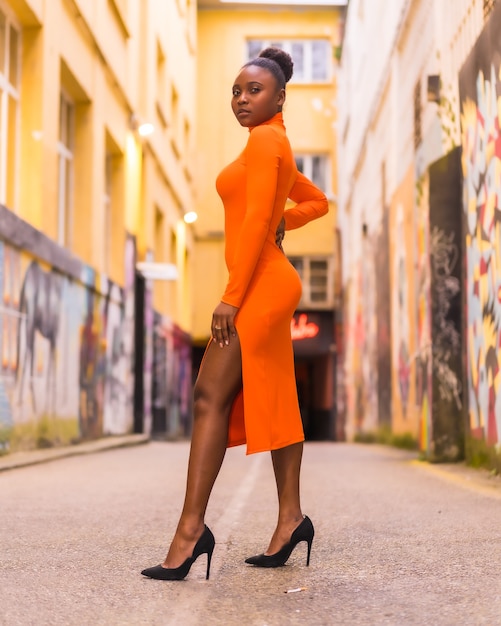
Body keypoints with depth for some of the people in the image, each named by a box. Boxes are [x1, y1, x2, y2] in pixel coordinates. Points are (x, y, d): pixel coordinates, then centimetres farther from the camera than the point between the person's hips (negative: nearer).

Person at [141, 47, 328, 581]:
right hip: (269, 282, 11)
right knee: (271, 401, 9)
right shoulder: (275, 145, 21)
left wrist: (232, 296, -21)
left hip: (260, 282, -11)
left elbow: (255, 220, -18)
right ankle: (290, 518, 12)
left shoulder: (264, 140, -8)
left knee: (211, 396, -15)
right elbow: (317, 202, 32)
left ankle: (191, 528, -18)